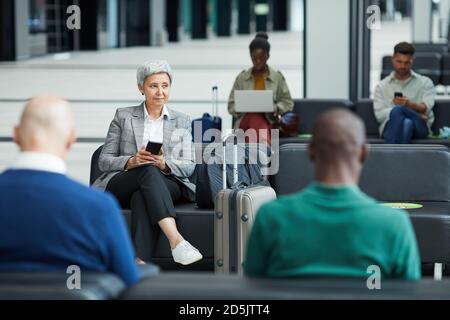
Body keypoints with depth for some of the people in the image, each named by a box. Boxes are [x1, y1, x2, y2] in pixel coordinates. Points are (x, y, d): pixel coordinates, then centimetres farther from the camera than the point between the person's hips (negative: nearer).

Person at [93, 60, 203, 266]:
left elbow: (189, 166, 7)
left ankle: (140, 263, -53)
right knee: (148, 170, -36)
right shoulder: (123, 116, 12)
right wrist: (131, 161, -14)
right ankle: (176, 240, -54)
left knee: (141, 198, -37)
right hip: (121, 186, -1)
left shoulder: (182, 122, 17)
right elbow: (104, 160, 7)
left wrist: (164, 164, -15)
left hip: (167, 185, 1)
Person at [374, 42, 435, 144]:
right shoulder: (382, 86, 20)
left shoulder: (425, 82, 19)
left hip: (419, 126, 0)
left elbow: (426, 109, 0)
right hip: (391, 125, 0)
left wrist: (409, 105, -25)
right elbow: (379, 114, 3)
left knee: (403, 117, -38)